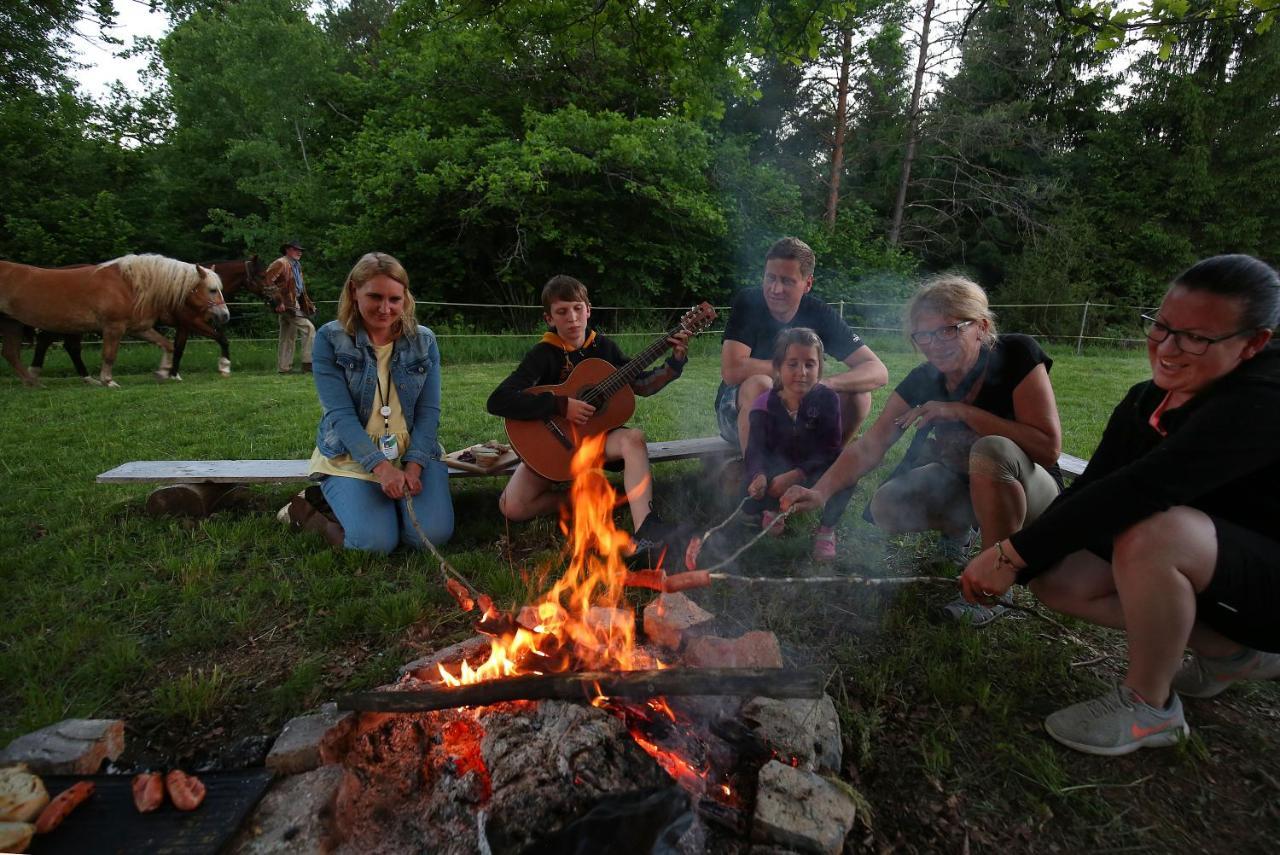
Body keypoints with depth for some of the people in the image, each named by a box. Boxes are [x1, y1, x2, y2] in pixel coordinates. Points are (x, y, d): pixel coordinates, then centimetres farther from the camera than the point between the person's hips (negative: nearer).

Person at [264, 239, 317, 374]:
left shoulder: (296, 265, 19)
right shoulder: (280, 263, -8)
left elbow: (301, 287, 24)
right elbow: (267, 281, -16)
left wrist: (308, 303, 13)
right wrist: (278, 301, -20)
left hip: (295, 303, 9)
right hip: (286, 304, -9)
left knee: (289, 337, 11)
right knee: (309, 328, -15)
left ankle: (284, 367, 17)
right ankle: (308, 363, -13)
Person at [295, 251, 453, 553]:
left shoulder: (424, 341, 3)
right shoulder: (330, 339, -4)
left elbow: (429, 411, -1)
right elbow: (340, 414, -12)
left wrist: (413, 466, -16)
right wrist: (381, 466, -24)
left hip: (414, 451, 2)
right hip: (352, 455, -2)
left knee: (434, 534, -19)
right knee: (376, 542, -22)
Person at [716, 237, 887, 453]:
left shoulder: (819, 314, -10)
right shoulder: (747, 302, -17)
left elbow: (878, 372, -16)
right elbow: (732, 371, -31)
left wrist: (826, 383, -35)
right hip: (739, 409, -3)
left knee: (857, 394, -17)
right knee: (759, 385, -35)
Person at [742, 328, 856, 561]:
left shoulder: (827, 399, -16)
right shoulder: (764, 405, -13)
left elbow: (830, 451, -21)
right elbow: (755, 451, -19)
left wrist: (795, 475, -35)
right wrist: (759, 476, -43)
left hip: (814, 474, -1)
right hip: (776, 475, 1)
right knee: (749, 498, -25)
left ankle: (826, 529, -3)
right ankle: (768, 511, 16)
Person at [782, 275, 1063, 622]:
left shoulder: (1017, 356, -20)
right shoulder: (923, 380, -10)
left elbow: (1048, 447, -25)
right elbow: (870, 446, -15)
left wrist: (963, 411, -31)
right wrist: (820, 491, -30)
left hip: (1031, 492, -4)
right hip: (962, 488, 4)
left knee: (993, 450, -36)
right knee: (887, 508, -21)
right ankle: (956, 531, 13)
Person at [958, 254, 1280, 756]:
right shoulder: (1145, 402, -1)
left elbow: (1138, 491, -39)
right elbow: (1088, 493, -5)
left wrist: (1011, 553, -37)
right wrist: (1014, 566, -18)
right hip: (1186, 569, 8)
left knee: (1152, 531, -36)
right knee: (1055, 579, -6)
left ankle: (1149, 706, -12)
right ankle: (1234, 653, 11)